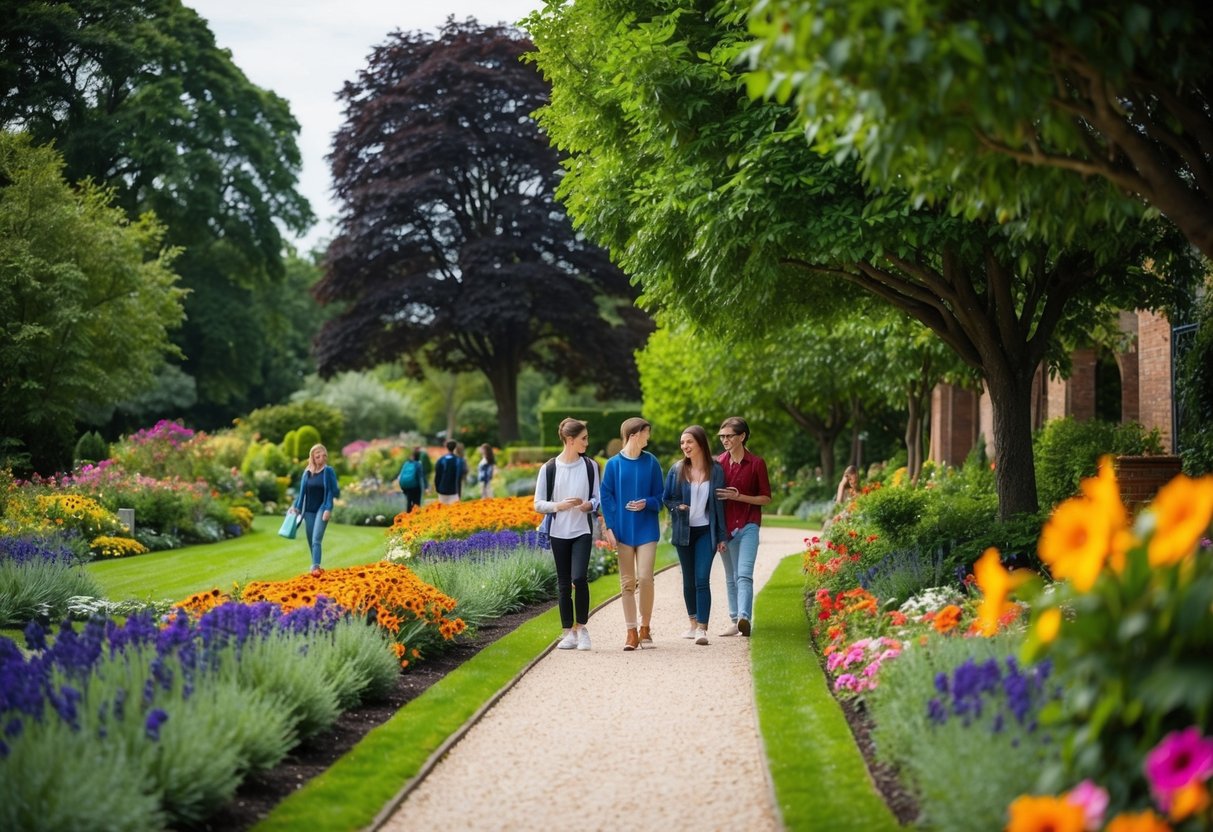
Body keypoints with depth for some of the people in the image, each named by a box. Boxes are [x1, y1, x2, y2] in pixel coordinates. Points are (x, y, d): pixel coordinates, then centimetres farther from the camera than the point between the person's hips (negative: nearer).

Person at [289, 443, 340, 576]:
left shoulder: (328, 471, -3)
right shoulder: (307, 472, 7)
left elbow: (332, 491, -6)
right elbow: (302, 491, 13)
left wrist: (328, 509, -15)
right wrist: (296, 507, 6)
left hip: (322, 509, -4)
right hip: (309, 510, 4)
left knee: (316, 540, -16)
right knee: (311, 541, 7)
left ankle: (315, 567, -23)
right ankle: (315, 566, 19)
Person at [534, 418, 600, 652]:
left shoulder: (590, 466, 2)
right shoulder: (549, 468, -2)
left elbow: (598, 499, 9)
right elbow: (538, 504, 0)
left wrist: (588, 505, -13)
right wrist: (559, 505, -17)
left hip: (583, 531, 0)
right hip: (559, 533, 0)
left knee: (579, 578, -16)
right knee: (563, 584, 4)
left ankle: (581, 626, 1)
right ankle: (568, 632, 13)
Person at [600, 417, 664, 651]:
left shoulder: (651, 463, 2)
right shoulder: (614, 464, 0)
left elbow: (660, 496, 7)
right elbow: (606, 497, 1)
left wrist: (647, 503, -14)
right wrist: (609, 528, -7)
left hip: (647, 529, 0)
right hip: (623, 530, 0)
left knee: (645, 578, -8)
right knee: (627, 582, 4)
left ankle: (645, 627, 11)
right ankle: (631, 633, 11)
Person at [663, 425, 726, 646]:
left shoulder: (716, 470, -3)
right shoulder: (677, 470, 1)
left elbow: (719, 502, 1)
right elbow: (666, 498, 9)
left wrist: (721, 535, 1)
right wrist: (678, 506, -13)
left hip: (706, 531, -3)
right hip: (684, 531, 3)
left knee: (702, 579, -13)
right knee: (689, 580, 12)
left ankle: (702, 628, -16)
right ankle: (693, 623, 26)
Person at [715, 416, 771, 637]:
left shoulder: (756, 464, -4)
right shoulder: (718, 463, 6)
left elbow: (766, 498, -1)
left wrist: (738, 497, -14)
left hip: (748, 527, -4)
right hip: (725, 527, 4)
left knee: (744, 575, -17)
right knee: (731, 577, 9)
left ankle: (744, 618, -28)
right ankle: (734, 621, 15)